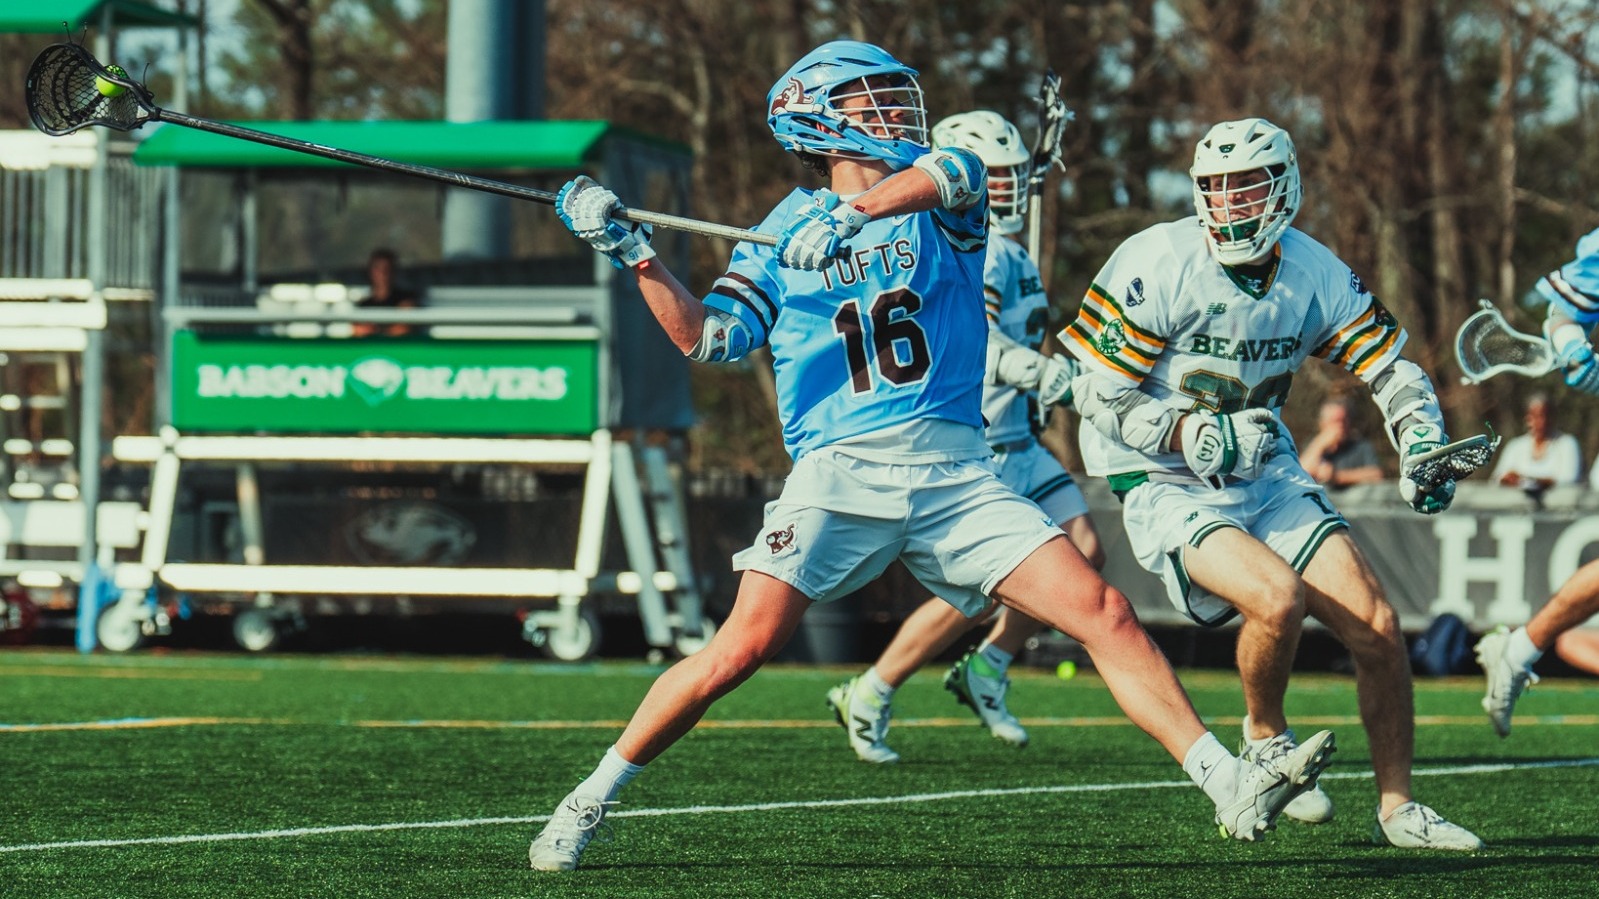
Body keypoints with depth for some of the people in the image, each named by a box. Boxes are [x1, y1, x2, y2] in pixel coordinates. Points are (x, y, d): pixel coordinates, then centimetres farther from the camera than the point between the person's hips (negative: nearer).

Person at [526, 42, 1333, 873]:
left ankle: (1231, 786, -6)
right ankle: (589, 801, -2)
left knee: (1105, 615, -8)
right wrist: (632, 253, -9)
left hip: (955, 477, 2)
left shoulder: (940, 206, 11)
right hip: (839, 473, -2)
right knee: (741, 648, -16)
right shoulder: (784, 234, 11)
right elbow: (707, 339, 2)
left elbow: (950, 171, -15)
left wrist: (852, 216, -31)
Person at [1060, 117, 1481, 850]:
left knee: (1376, 626, -5)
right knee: (1277, 597, -30)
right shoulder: (1158, 265, -17)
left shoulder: (1316, 275, -3)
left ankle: (1398, 808, 12)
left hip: (1268, 478, 5)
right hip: (1168, 488, -5)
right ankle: (1265, 736, 1)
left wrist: (1424, 451, -13)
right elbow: (1097, 398, -15)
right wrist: (1193, 436, -27)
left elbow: (1392, 369, 6)